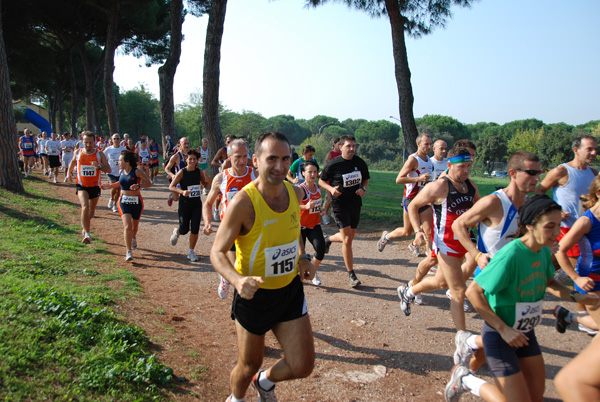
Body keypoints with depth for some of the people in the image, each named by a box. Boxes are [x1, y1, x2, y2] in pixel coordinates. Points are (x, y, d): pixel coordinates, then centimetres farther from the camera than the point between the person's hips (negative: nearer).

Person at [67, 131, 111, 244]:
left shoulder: (99, 154, -5)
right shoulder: (78, 153, 0)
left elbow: (109, 169, -7)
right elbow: (73, 161, 23)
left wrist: (99, 166, -24)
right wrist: (69, 172, 15)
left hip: (95, 186, 1)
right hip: (81, 185, -1)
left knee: (92, 209, 17)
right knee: (85, 207, -22)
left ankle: (85, 225, 49)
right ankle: (87, 234, -20)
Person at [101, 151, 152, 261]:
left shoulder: (137, 171, -11)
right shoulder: (122, 172, 4)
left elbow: (149, 183, -13)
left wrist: (138, 185, -28)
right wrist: (109, 186, 18)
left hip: (136, 201, -2)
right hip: (124, 201, 2)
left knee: (135, 225, 18)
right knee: (127, 226, -14)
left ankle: (133, 238, 54)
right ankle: (129, 251, -9)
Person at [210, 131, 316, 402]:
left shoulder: (296, 193, -4)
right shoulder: (243, 202, -23)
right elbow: (217, 253, -18)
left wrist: (301, 259, 2)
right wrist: (237, 280, -37)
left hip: (290, 290, 5)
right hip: (254, 294, -4)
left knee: (303, 366, 3)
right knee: (249, 365, 14)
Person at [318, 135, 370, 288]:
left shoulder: (360, 163, 1)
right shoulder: (333, 164, -10)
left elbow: (366, 179, 16)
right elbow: (321, 180, 1)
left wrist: (363, 189, -6)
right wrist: (331, 188, -18)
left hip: (356, 203, 5)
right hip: (340, 203, -5)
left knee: (350, 236, 16)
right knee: (347, 239, -9)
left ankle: (328, 239, 48)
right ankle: (351, 275, 3)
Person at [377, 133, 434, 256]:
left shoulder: (428, 159, 10)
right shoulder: (413, 159, -15)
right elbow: (399, 179, -22)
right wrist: (419, 178, -28)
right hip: (411, 199, -6)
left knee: (428, 230, -5)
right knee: (407, 232, 6)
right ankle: (386, 236, 32)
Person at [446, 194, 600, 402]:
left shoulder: (544, 252, -3)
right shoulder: (510, 255, -29)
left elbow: (550, 283, 17)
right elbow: (473, 292, -27)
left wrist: (577, 297, 0)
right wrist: (503, 328, -25)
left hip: (526, 333, 8)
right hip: (499, 335, -8)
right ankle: (466, 379, 16)